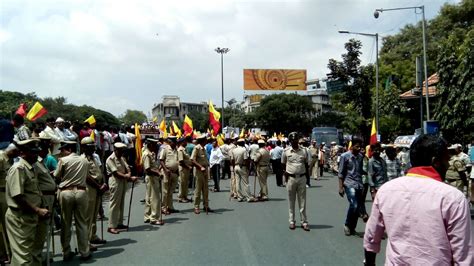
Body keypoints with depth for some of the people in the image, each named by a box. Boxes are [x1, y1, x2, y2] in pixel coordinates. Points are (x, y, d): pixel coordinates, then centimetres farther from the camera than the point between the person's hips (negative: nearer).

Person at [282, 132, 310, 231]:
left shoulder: (303, 151, 3)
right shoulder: (286, 152, 0)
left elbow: (306, 165, 11)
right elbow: (283, 164, 9)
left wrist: (306, 177, 5)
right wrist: (285, 172, -9)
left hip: (302, 178, 1)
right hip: (291, 178, -1)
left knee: (302, 201, 5)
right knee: (291, 201, 7)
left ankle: (304, 221, 10)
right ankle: (292, 221, 16)